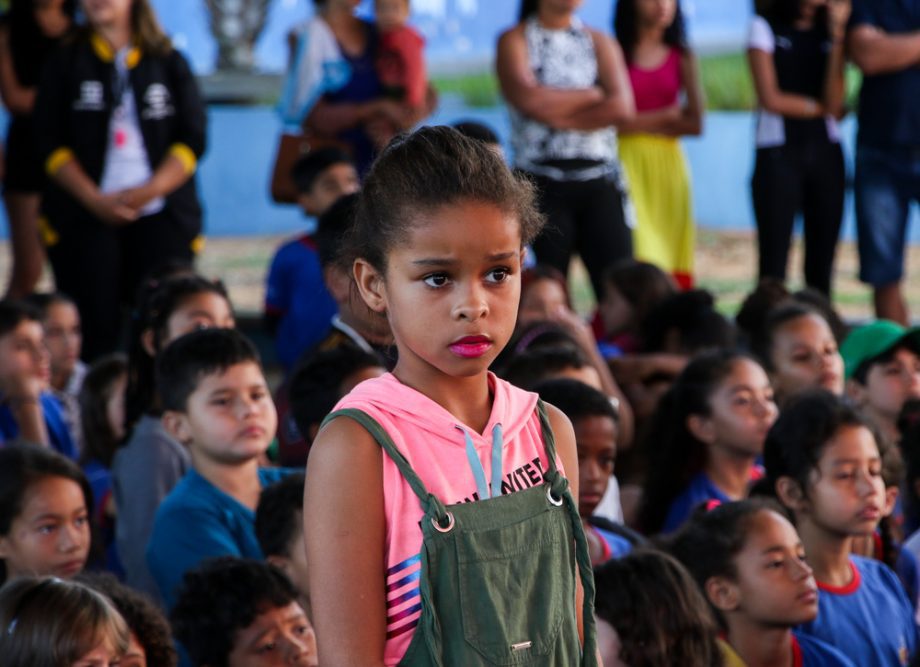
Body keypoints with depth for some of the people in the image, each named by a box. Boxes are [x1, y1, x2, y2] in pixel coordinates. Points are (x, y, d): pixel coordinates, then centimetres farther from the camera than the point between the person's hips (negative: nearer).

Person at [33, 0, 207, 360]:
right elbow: (51, 143, 2)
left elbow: (192, 138, 3)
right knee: (94, 329, -7)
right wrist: (95, 200, -10)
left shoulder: (169, 62, 10)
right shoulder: (65, 63, 10)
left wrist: (151, 190, -12)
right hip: (85, 216, 0)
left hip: (161, 214, 0)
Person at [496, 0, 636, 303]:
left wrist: (557, 117, -9)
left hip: (599, 179, 2)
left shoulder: (599, 42, 12)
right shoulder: (515, 41, 5)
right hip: (543, 183, -2)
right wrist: (593, 94, -3)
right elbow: (529, 99, -14)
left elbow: (621, 107, -4)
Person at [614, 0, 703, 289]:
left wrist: (640, 123, -3)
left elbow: (694, 123, 0)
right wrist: (665, 116, -5)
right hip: (627, 164, -3)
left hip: (668, 166, 3)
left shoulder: (682, 57, 8)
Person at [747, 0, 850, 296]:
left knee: (822, 263, 2)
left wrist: (837, 35, -8)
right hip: (779, 153, -4)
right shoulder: (764, 27, 0)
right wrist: (820, 107, 3)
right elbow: (771, 99, -7)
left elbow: (835, 103, -5)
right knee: (774, 263, -7)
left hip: (825, 153, 4)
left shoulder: (829, 31, 10)